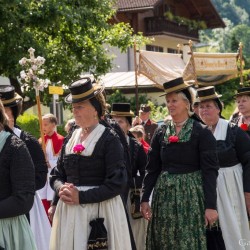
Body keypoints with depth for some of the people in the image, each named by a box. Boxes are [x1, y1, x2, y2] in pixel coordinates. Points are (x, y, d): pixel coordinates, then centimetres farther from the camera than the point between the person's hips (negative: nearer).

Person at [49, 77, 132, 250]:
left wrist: (81, 197, -18)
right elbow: (56, 175, 14)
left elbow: (117, 183, -14)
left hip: (100, 210, -5)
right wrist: (61, 188, -9)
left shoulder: (109, 139, -7)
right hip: (69, 211, 5)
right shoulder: (70, 139, 10)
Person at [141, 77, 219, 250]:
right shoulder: (161, 133, 7)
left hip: (191, 194, -4)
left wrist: (211, 206, -15)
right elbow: (152, 168, 9)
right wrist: (145, 199, 4)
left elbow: (210, 171, -9)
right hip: (164, 195, 4)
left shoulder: (201, 133, -5)